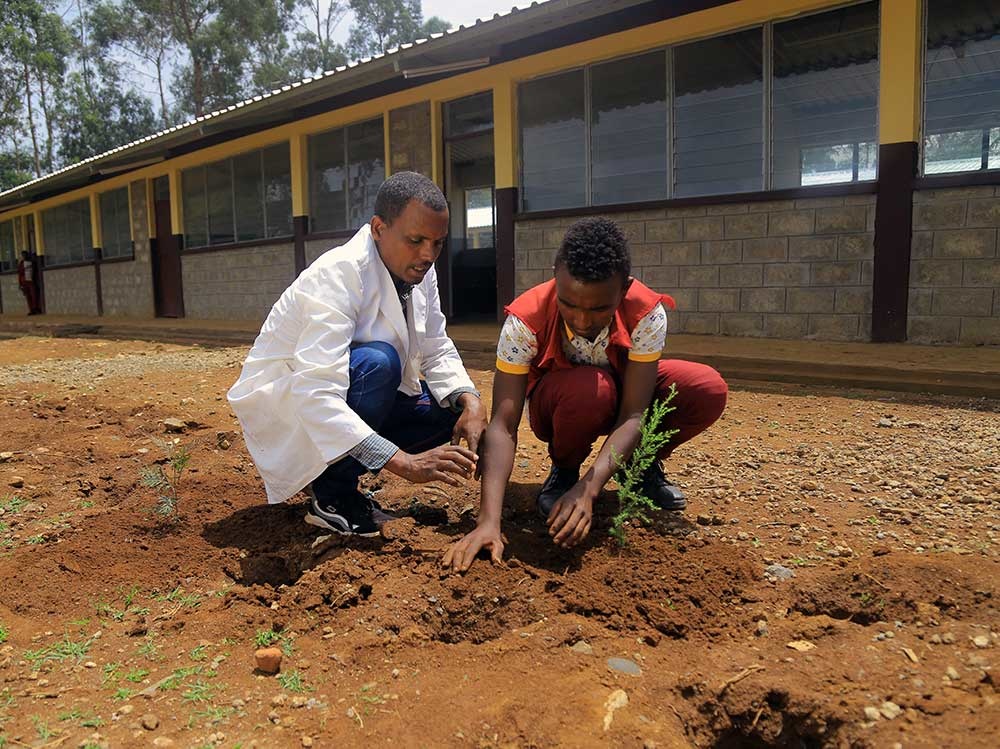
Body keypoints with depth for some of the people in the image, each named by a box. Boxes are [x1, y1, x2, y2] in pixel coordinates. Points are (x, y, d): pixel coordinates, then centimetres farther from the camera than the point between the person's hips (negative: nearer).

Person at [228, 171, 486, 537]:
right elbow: (316, 395, -38)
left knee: (453, 407, -5)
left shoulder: (420, 273, -6)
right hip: (280, 404, -8)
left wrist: (469, 400, -21)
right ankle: (331, 496, -14)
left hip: (341, 401, 8)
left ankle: (332, 469, 4)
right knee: (377, 361, -34)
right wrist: (404, 462, -44)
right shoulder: (337, 275, -29)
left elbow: (437, 352, 1)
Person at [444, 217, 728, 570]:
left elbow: (632, 415, -31)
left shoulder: (647, 313, -29)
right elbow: (502, 425, -36)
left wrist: (588, 489, -45)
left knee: (709, 389, -25)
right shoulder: (525, 320, -33)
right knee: (590, 388, -39)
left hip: (623, 393, 2)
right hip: (558, 407, -2)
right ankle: (563, 472, -6)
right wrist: (489, 520, -47)